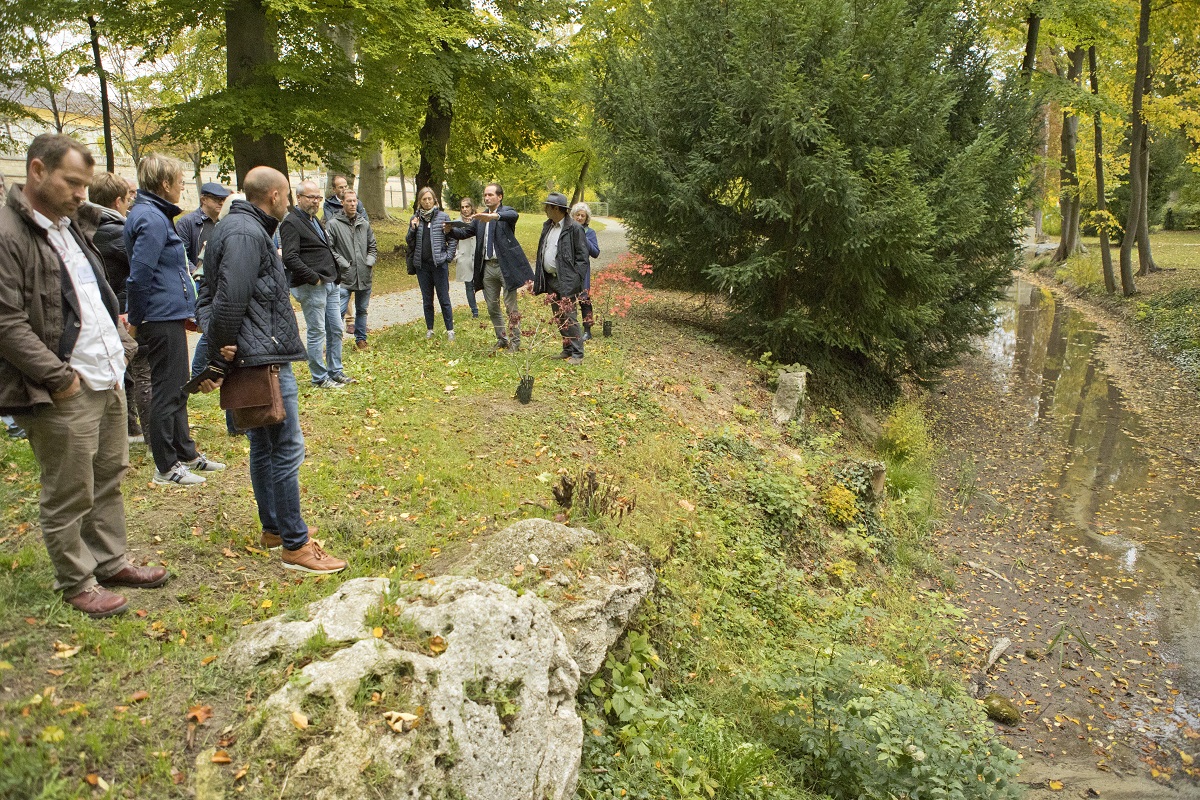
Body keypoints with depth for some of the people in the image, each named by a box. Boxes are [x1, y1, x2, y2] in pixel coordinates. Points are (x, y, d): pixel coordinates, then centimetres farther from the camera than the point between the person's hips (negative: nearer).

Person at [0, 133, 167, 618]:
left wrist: (121, 348, 12)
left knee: (108, 479, 18)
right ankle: (76, 583, 19)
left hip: (107, 382, 9)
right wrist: (60, 377, -18)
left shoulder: (68, 227, 15)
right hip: (63, 395, -9)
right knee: (68, 497, 4)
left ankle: (111, 563, 32)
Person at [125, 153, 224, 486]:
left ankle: (186, 454, 30)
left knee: (177, 388, 18)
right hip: (163, 319, -11)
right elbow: (139, 274, -22)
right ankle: (166, 467, 9)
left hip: (169, 317, 11)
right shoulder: (152, 219, -17)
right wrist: (136, 321, -14)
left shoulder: (155, 214, 15)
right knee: (167, 391, -2)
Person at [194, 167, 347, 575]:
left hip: (255, 360, 11)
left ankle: (273, 527, 31)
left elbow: (208, 292, 18)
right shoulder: (246, 234, -16)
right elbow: (230, 299, -25)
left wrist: (214, 348, 9)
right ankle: (295, 545, -1)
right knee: (287, 448, -7)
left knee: (263, 445, 18)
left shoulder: (239, 228, 18)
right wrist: (223, 347, -11)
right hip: (263, 357, -11)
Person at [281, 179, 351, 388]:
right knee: (317, 332, -2)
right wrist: (314, 278, -19)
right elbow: (290, 258, -20)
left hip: (330, 284, 9)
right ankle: (320, 378, 7)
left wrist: (334, 276, 13)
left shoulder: (314, 220, 19)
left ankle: (335, 372, 23)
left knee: (336, 330, 12)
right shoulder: (291, 222, -11)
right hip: (311, 287, -9)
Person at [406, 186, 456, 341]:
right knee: (427, 300, 10)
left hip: (439, 263, -3)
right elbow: (409, 242, 11)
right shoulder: (415, 219, 8)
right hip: (422, 264, 3)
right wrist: (413, 229, -6)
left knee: (444, 299, -1)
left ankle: (450, 330, 6)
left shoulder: (443, 216, 0)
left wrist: (448, 256, -7)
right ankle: (429, 329, 19)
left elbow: (452, 238, 2)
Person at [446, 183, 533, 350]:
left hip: (506, 265, -6)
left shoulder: (506, 211, -5)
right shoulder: (480, 217, 15)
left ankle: (515, 341, 9)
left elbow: (514, 215, -28)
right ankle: (502, 339, 26)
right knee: (492, 308, 12)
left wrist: (494, 216, -47)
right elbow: (465, 232, 14)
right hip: (488, 266, 6)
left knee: (511, 306, -1)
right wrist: (451, 230, -7)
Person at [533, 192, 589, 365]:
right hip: (550, 279, 8)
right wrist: (537, 278, 12)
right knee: (558, 317, 13)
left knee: (569, 317, -7)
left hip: (566, 281, -8)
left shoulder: (574, 228, -11)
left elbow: (582, 256, -10)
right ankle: (567, 349, 24)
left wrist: (575, 279, -16)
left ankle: (577, 354, -1)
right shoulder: (547, 226, 13)